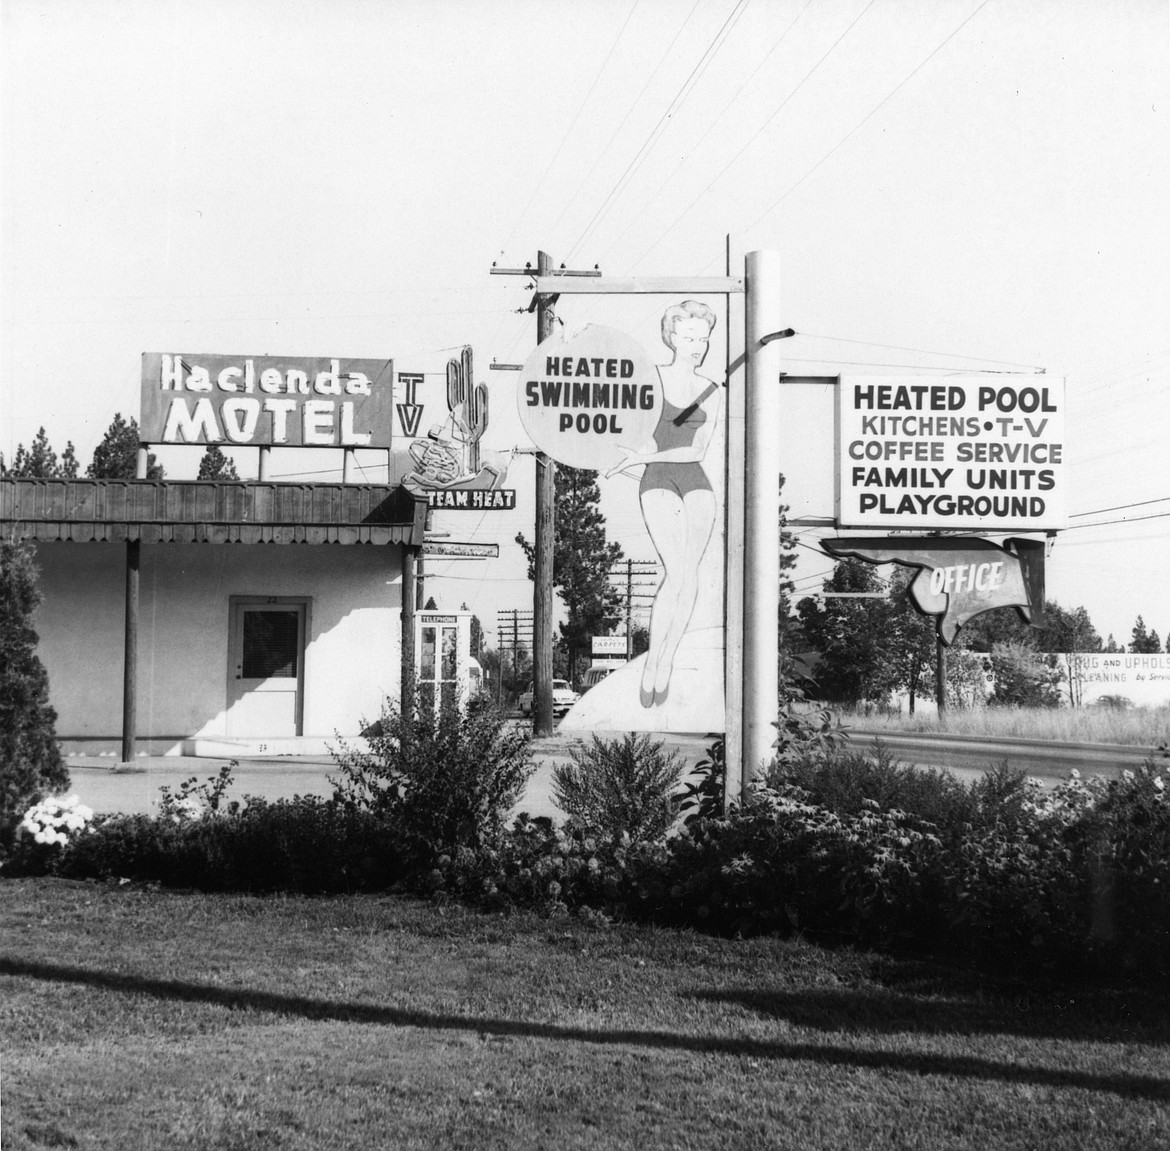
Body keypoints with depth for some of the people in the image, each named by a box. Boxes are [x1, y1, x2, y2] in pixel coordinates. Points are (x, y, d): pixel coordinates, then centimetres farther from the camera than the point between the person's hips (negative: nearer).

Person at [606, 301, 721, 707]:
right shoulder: (651, 378, 1)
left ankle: (666, 663, -1)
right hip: (658, 483, -3)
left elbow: (698, 450, -1)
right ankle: (650, 664, -12)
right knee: (678, 572, -21)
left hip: (696, 483, 3)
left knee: (690, 574, -12)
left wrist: (646, 457, -12)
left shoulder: (710, 391, 8)